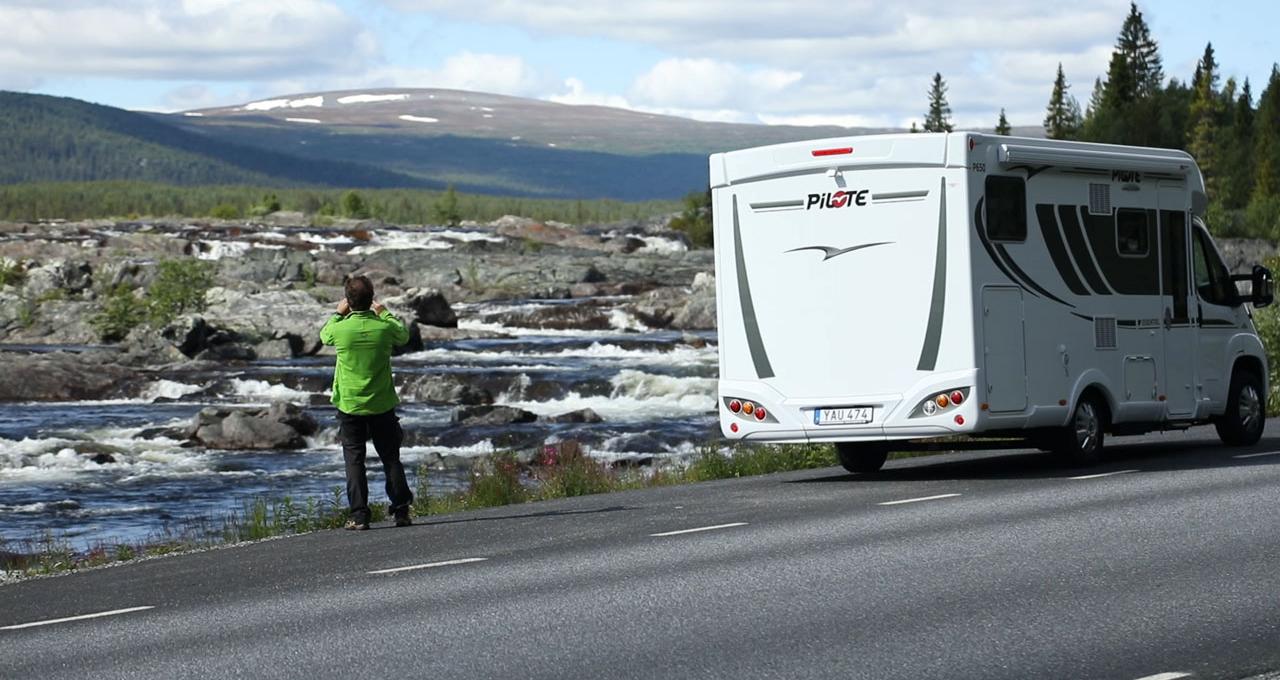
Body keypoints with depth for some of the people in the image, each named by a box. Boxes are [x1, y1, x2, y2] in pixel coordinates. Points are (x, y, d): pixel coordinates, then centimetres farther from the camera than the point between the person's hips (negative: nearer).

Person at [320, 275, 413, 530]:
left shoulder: (341, 329, -14)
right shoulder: (384, 328, -11)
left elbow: (324, 336, 11)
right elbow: (403, 336, 13)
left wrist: (338, 314, 23)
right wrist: (385, 314, 23)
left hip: (350, 405, -1)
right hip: (382, 405, 1)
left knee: (354, 460, 3)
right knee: (391, 459, 11)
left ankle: (358, 515, -2)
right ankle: (401, 511, 11)